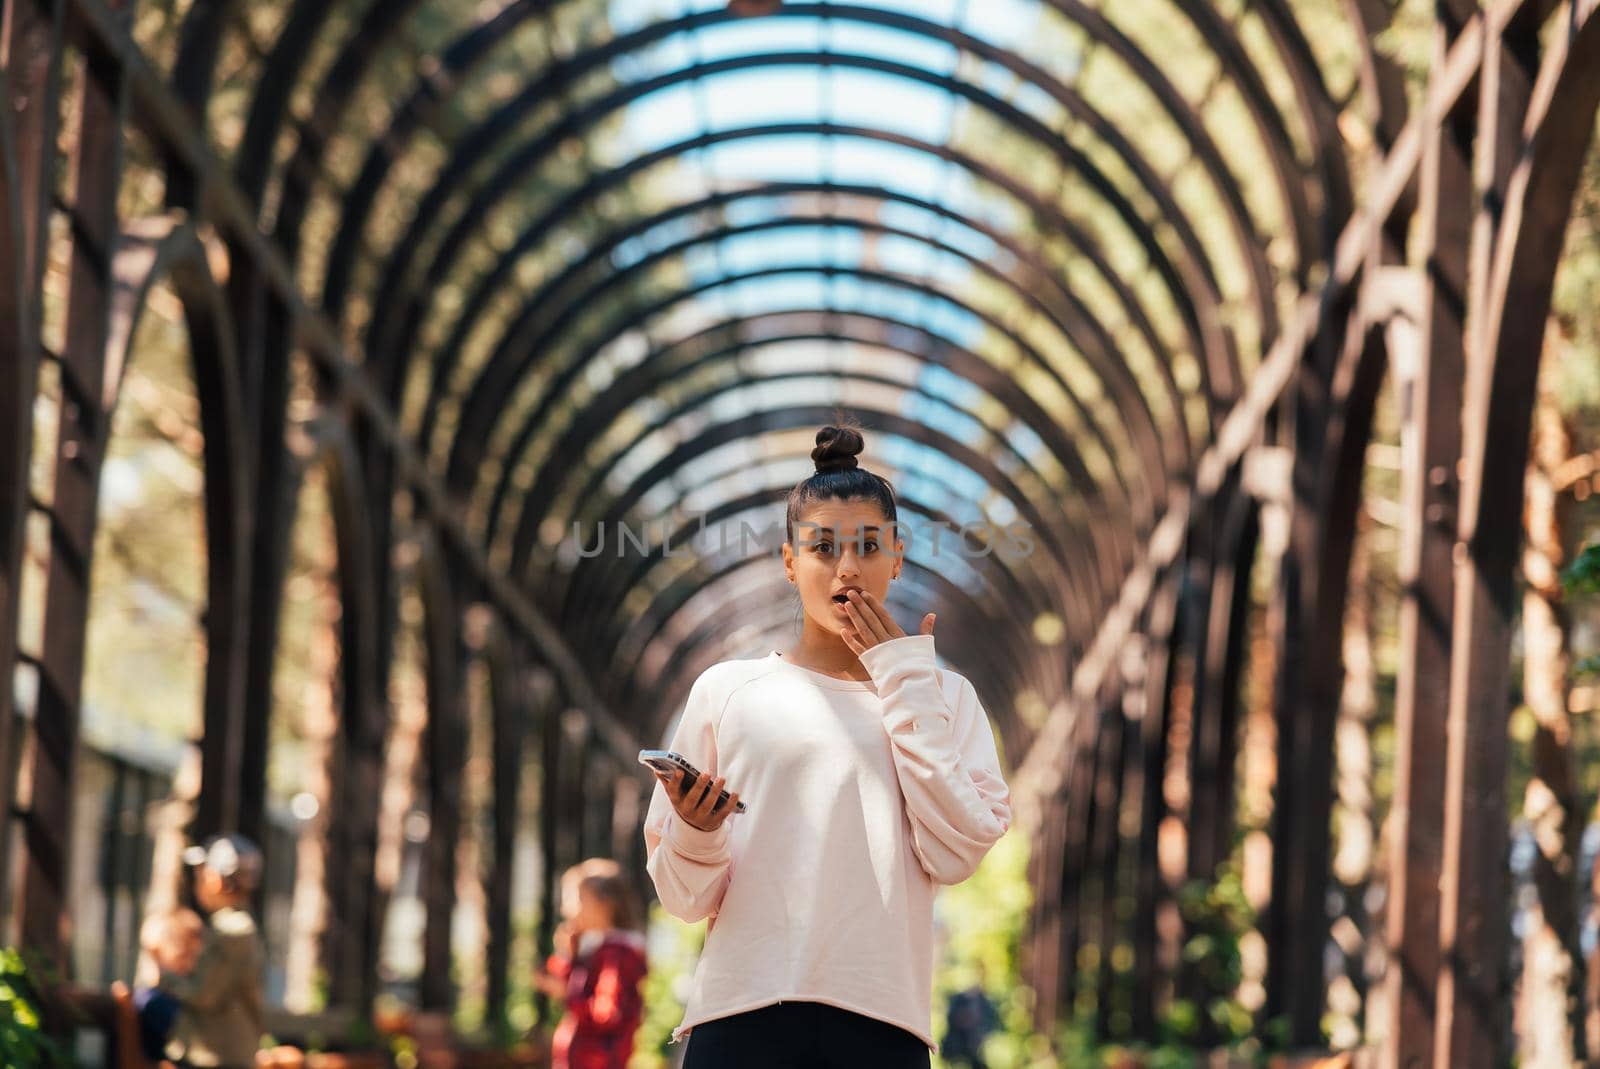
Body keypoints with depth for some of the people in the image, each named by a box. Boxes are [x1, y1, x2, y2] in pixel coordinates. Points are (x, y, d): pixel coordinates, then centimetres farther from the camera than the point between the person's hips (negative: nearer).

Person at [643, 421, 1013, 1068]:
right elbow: (686, 897, 7)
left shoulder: (942, 696, 12)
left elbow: (957, 855, -5)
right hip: (743, 1015, 0)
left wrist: (904, 683, -1)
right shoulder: (727, 691, 9)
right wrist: (695, 835, -15)